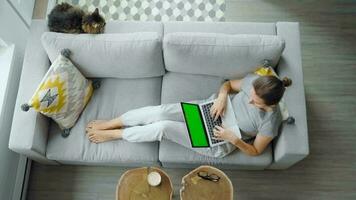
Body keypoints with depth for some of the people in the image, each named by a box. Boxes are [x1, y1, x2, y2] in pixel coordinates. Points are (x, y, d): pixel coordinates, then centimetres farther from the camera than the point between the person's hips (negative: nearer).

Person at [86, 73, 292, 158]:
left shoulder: (270, 121, -23)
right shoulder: (255, 80, -13)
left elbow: (255, 151, -11)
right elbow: (228, 84, 4)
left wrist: (234, 139, -28)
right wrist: (222, 97, -18)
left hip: (218, 143, -4)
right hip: (210, 109, 4)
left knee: (163, 128, -21)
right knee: (161, 111, -17)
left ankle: (113, 134, 3)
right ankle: (109, 123, 3)